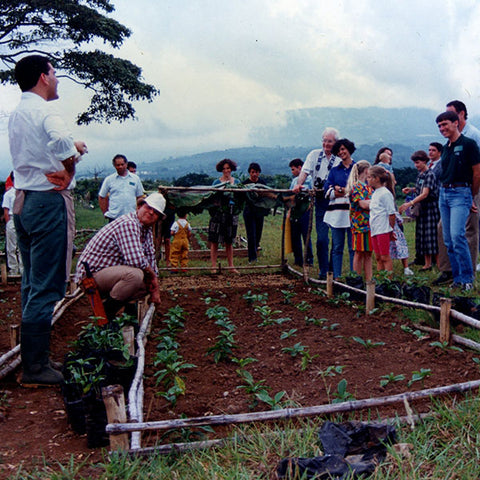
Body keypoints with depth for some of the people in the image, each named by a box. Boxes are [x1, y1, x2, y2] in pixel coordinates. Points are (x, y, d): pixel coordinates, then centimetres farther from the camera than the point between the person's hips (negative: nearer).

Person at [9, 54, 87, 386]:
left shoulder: (15, 115, 16)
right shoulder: (43, 110, -13)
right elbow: (61, 141, -33)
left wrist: (71, 148, -2)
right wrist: (69, 171, -15)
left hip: (24, 201, 10)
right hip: (50, 201, -10)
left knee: (32, 284, 15)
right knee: (47, 287, -5)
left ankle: (33, 358, 23)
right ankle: (35, 368, 0)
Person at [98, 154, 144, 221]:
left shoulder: (135, 178, 8)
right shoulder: (109, 179, 5)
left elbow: (140, 197, 12)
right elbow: (101, 198, 9)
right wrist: (105, 213, 4)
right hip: (114, 218, -1)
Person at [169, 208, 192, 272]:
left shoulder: (176, 223, -8)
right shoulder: (187, 223, 2)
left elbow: (172, 232, -12)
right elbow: (189, 233, 4)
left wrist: (174, 235, 9)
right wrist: (188, 238, 22)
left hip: (177, 241, -3)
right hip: (185, 241, 3)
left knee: (174, 254, 2)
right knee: (184, 254, 11)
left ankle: (174, 267, -1)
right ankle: (184, 267, 11)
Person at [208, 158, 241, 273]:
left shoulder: (237, 182, 10)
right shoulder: (217, 182, 1)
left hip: (232, 215, 3)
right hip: (218, 214, -3)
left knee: (229, 242, 10)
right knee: (215, 241, -2)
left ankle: (231, 266, 16)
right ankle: (213, 266, 3)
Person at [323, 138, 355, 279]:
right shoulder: (334, 170, 16)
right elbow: (327, 191, 5)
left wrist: (343, 191, -8)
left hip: (352, 211, -2)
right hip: (336, 211, 3)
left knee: (353, 247, -1)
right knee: (337, 247, 5)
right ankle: (336, 277, 10)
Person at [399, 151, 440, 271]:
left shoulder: (430, 175, -14)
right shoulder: (419, 174, 11)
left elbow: (425, 194, -23)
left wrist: (410, 204, -32)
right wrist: (411, 189, 4)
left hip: (431, 209, -8)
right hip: (422, 209, 8)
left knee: (431, 236, -8)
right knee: (422, 236, 10)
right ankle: (427, 264, 19)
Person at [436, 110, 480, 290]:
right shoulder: (445, 148, 16)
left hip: (460, 193, -7)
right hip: (444, 193, 8)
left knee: (457, 235, -18)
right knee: (448, 240, 5)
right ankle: (457, 277, 13)